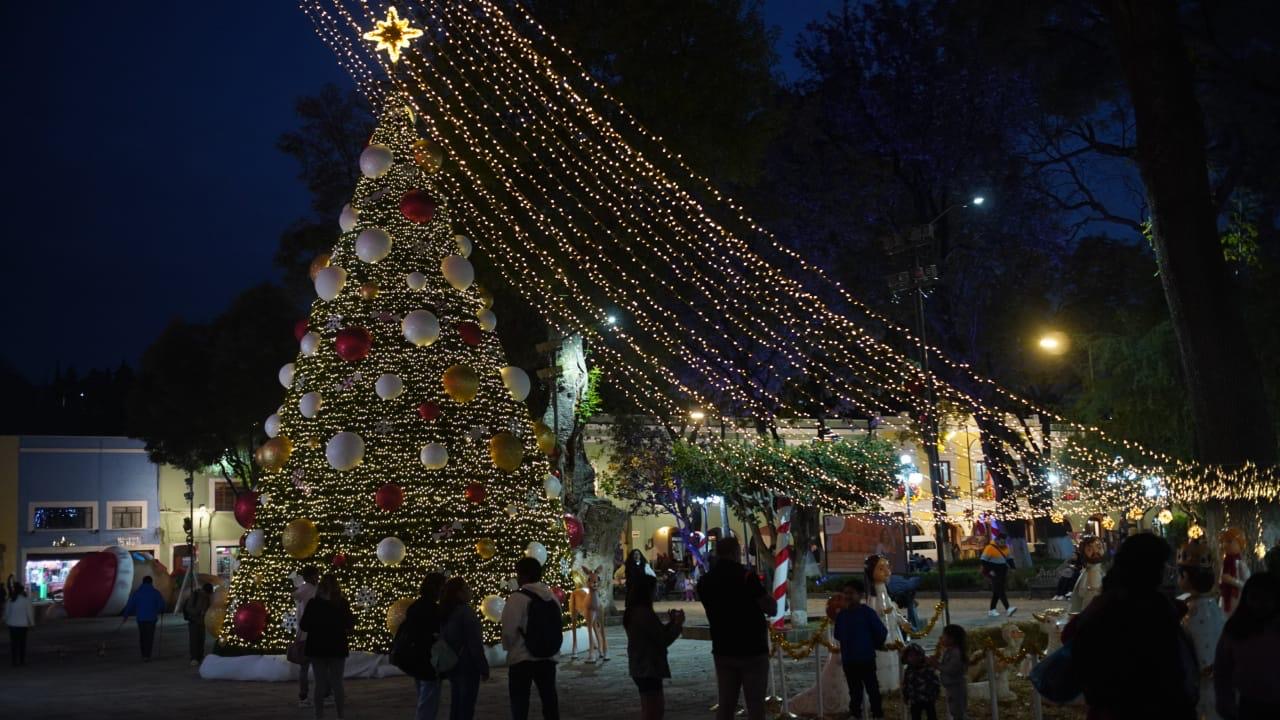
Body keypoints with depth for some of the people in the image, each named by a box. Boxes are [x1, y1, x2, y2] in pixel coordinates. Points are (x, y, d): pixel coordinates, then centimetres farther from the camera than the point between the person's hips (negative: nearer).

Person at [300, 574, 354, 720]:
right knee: (337, 683, 8)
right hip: (337, 648, 1)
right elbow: (350, 625, 3)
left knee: (320, 684, 5)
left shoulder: (313, 603, -9)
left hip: (317, 649, -1)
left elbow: (304, 626, -7)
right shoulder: (343, 604, -6)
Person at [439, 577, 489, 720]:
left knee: (456, 707, 13)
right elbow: (475, 644, -17)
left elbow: (444, 640, 14)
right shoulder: (466, 612, -16)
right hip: (468, 666, -8)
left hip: (452, 665, 8)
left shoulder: (445, 613, 8)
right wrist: (484, 668, -11)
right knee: (466, 708, -3)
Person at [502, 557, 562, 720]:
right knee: (549, 700, 11)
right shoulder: (552, 597, 5)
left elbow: (509, 630, -13)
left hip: (521, 659, -5)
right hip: (548, 657, 5)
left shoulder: (517, 598, -13)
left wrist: (508, 647, 7)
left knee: (520, 703, 4)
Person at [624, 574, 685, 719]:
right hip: (648, 669, -10)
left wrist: (671, 623, 11)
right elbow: (663, 640, -17)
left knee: (658, 706, 19)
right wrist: (678, 623, -4)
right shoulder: (644, 613, -21)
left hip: (639, 668, 10)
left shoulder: (633, 612, 11)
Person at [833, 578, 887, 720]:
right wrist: (848, 645, 9)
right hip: (848, 660, 5)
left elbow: (882, 631, -7)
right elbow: (837, 635, 15)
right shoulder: (842, 614, 3)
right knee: (854, 692, 14)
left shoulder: (867, 612, -11)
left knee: (872, 690, 3)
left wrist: (875, 646, 4)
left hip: (866, 659, -5)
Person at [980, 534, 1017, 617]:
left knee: (996, 592, 9)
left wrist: (1012, 567, 8)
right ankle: (1007, 609, -21)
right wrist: (989, 571, -18)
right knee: (1000, 591, -14)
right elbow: (984, 561, -13)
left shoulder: (1005, 547, 12)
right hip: (994, 573, -8)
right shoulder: (990, 548, -12)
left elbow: (1009, 559, 22)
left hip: (1003, 572, 8)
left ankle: (991, 611, 15)